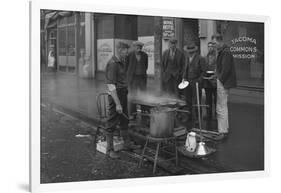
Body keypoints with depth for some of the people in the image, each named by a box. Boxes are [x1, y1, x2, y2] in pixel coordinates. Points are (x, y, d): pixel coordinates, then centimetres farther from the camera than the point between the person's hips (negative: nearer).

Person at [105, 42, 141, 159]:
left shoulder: (122, 61, 10)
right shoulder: (112, 64, -20)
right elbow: (111, 85, -24)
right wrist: (117, 104, -26)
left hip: (123, 94, 9)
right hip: (115, 96, -9)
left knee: (124, 120, 19)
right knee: (112, 123, -2)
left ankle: (127, 143, 33)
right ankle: (109, 149, 6)